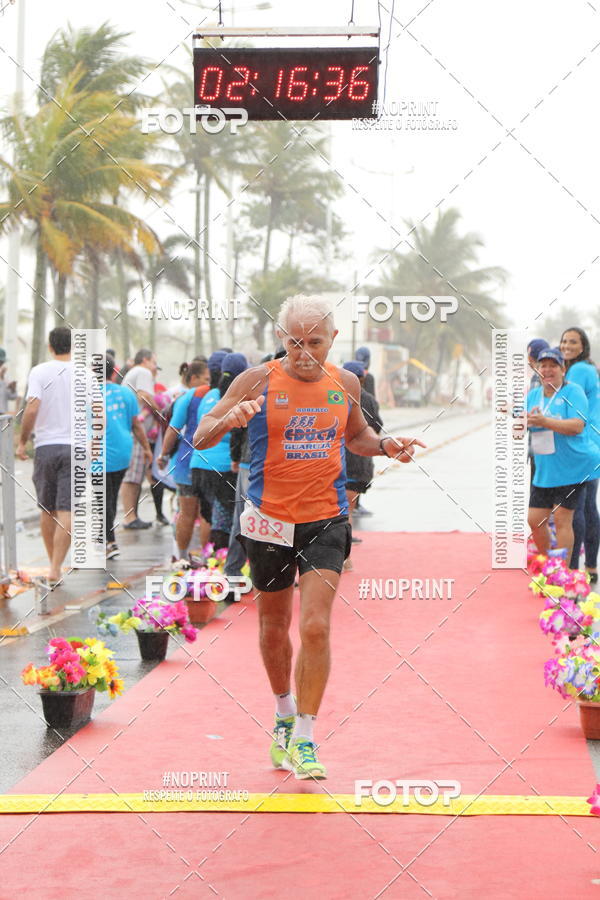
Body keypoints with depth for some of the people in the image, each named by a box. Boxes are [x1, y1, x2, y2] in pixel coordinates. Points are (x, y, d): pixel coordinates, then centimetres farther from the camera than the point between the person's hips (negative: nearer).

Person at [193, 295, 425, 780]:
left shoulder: (345, 382, 2)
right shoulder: (258, 380, -7)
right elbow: (201, 438, -7)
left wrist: (385, 445, 1)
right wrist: (229, 419, -28)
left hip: (326, 520, 0)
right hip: (269, 521, 0)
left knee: (315, 627, -13)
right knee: (274, 627, 14)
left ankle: (304, 738, -2)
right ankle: (285, 713, 39)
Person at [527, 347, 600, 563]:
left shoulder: (573, 391, -9)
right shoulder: (532, 395, 11)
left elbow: (577, 426, -22)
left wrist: (544, 421, -31)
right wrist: (524, 421, -16)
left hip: (573, 467, -6)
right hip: (544, 470, 7)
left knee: (562, 518, -8)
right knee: (535, 520, 7)